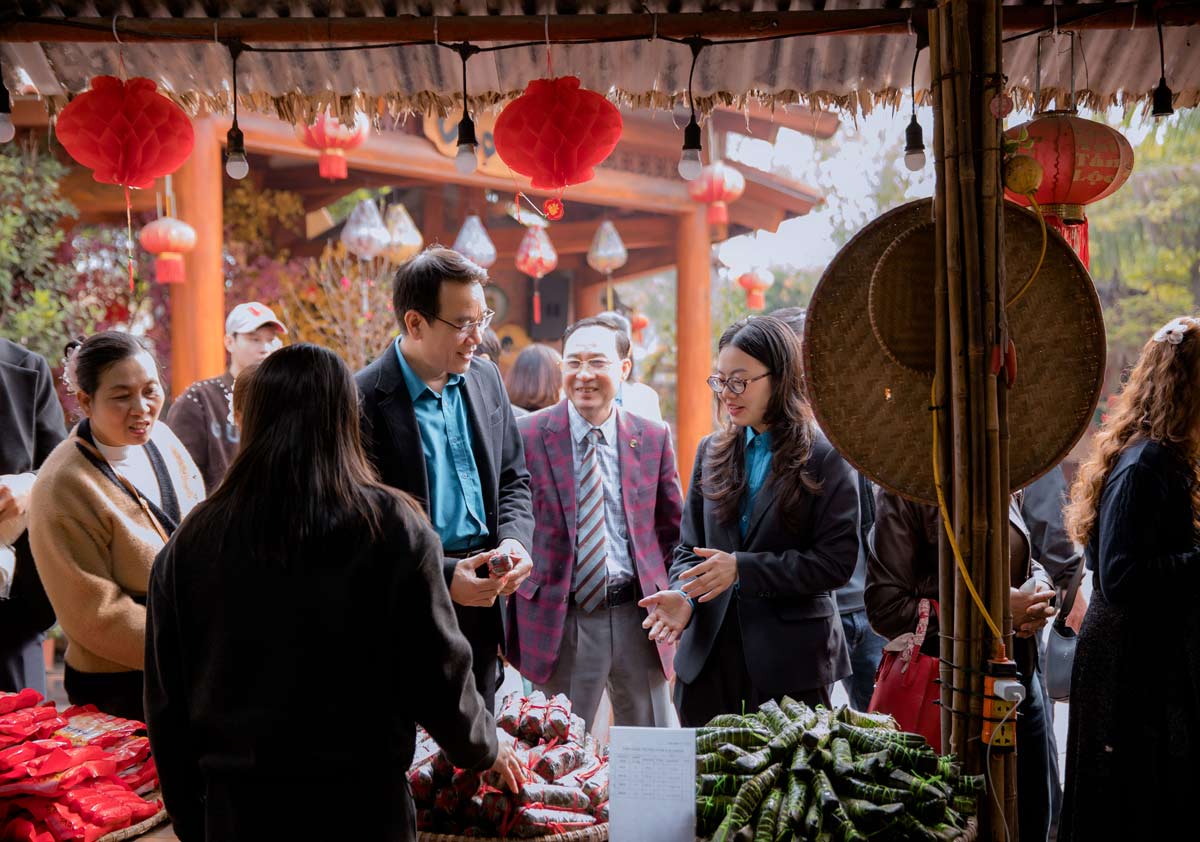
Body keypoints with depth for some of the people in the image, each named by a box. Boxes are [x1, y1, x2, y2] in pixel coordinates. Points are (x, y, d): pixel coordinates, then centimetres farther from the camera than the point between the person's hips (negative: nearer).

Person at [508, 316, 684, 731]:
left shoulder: (653, 437, 4)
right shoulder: (526, 435, -4)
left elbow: (672, 527, 14)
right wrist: (511, 614, -2)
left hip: (637, 616, 3)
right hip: (559, 622, -2)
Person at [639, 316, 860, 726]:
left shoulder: (825, 456, -4)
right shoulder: (711, 451, 11)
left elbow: (837, 561, -9)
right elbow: (690, 546, 12)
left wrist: (743, 569, -15)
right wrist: (683, 595, -10)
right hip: (708, 655, 4)